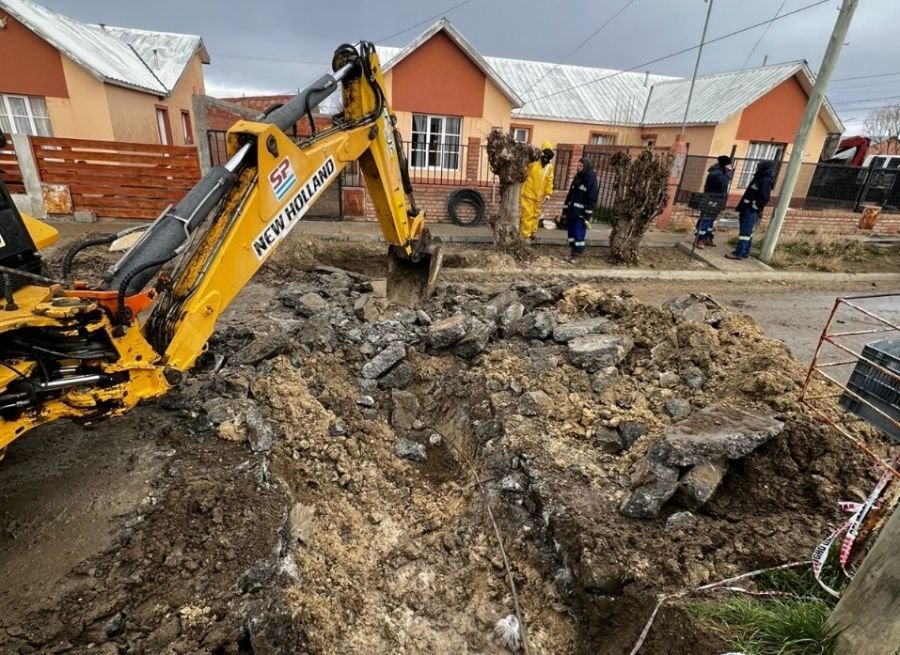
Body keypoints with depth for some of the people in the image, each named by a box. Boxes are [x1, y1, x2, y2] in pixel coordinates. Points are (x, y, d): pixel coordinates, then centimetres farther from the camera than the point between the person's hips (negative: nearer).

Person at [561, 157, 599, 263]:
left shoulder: (592, 180, -9)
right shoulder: (577, 177, 13)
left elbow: (592, 200, -13)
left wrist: (587, 216, -17)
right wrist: (565, 211, 13)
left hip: (581, 214, -7)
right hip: (572, 212, 7)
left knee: (579, 234, -4)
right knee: (571, 233, 10)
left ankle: (577, 255, 4)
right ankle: (573, 252, 21)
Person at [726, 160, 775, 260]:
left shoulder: (766, 180, -12)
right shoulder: (759, 178, 18)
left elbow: (764, 198, -19)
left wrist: (754, 207, -15)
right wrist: (741, 208, 17)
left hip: (752, 211, -10)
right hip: (747, 209, 10)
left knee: (745, 232, -10)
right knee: (747, 232, 12)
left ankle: (739, 253, -9)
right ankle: (745, 252, 18)